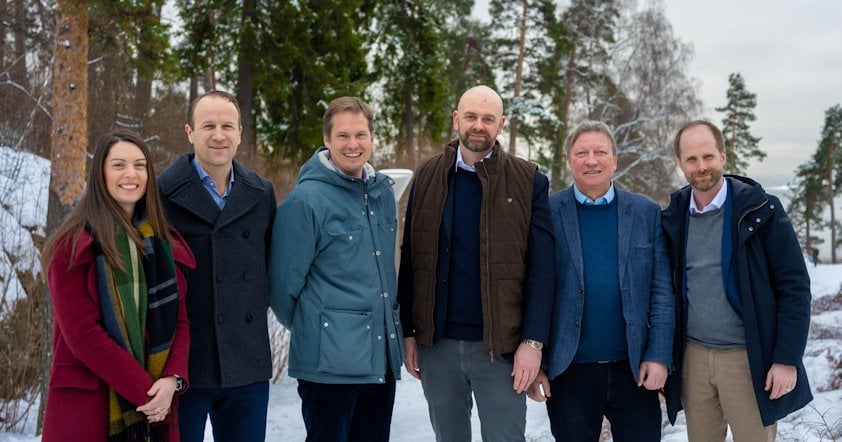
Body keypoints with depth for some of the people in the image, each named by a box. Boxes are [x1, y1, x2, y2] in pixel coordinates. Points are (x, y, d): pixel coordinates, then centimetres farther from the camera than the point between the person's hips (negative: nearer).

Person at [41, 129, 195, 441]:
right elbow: (81, 332, -13)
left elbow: (178, 320, 6)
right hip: (85, 405, -4)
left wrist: (172, 379, -11)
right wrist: (143, 389, -16)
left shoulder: (166, 243, 9)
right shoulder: (72, 244, -6)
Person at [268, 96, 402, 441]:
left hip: (383, 357, 6)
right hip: (329, 362, -6)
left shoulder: (383, 191, 7)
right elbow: (283, 285, -10)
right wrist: (308, 329, 4)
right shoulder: (306, 200, -14)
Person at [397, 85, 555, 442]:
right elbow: (410, 259, 7)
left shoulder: (528, 181, -2)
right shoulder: (427, 176, 5)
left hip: (500, 345, -2)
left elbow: (541, 269, -5)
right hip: (437, 343, 3)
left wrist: (533, 341, -11)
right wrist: (409, 331, 4)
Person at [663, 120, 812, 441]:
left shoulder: (761, 210, -7)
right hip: (692, 358, 4)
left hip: (749, 359, -3)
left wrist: (788, 360, -12)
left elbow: (794, 286, -8)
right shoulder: (674, 217, 5)